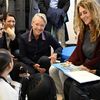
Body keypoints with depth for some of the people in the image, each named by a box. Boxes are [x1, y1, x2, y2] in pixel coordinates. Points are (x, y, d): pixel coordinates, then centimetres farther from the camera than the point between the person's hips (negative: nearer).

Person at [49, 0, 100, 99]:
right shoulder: (84, 30, 9)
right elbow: (78, 49, 10)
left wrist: (86, 66, -21)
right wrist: (70, 61, -6)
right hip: (83, 66, 8)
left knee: (67, 80, -25)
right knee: (53, 70, -2)